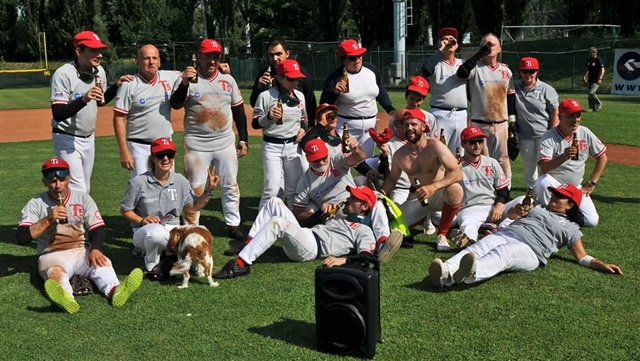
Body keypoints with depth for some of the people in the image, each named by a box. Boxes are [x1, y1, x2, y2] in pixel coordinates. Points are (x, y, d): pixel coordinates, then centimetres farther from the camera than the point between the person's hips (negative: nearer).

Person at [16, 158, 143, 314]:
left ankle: (114, 291, -62)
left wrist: (95, 249, -22)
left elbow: (98, 228, -1)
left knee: (101, 262, -31)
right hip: (52, 255, -2)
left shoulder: (83, 198, 8)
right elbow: (21, 237, -7)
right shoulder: (36, 204, 3)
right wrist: (48, 219, -18)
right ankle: (67, 300, -70)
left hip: (82, 251, 2)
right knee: (56, 272, -36)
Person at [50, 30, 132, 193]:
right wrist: (83, 99, -39)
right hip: (67, 139, -7)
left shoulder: (99, 72, -1)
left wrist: (116, 86, 0)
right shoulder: (63, 74, -21)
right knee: (77, 190, -13)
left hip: (89, 138, 7)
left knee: (85, 189, 15)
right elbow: (58, 115, -27)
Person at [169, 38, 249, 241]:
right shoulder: (188, 80, -5)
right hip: (197, 145, -4)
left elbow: (238, 110, 11)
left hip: (226, 143, 4)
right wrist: (185, 83, -35)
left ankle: (233, 225, 24)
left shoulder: (228, 80, 6)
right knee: (194, 189, 1)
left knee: (230, 185, 12)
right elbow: (175, 104, -19)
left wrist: (243, 139, 8)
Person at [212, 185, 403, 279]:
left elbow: (366, 257, -15)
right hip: (304, 234, 9)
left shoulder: (364, 230, 4)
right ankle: (249, 244, -9)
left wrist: (343, 260, -29)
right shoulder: (339, 217, 32)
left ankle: (242, 264, -37)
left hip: (312, 247, -9)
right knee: (274, 202, 4)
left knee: (277, 222, -32)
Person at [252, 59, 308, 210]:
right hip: (272, 146, -5)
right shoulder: (266, 95, -10)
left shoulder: (299, 96, 6)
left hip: (293, 146, 5)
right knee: (272, 188, -10)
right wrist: (269, 116, -25)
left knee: (294, 187, 11)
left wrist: (303, 128, -1)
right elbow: (255, 124, -7)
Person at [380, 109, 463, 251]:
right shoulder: (399, 154, -6)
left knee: (454, 189, -38)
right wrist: (381, 194, -9)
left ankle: (442, 235, -16)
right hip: (417, 198, 5)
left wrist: (433, 187, -45)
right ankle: (425, 216, 23)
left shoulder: (434, 146, -21)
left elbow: (457, 173, -30)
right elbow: (392, 178, 12)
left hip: (439, 195, -4)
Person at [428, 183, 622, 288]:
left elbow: (582, 257, 16)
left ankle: (471, 274, -71)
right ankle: (446, 273, -57)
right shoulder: (538, 208, 38)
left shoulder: (570, 228, 22)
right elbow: (512, 214, 34)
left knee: (501, 254, -39)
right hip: (505, 234, 5)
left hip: (529, 250, -5)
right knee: (479, 248, -29)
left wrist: (602, 265, -3)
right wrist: (515, 212, 10)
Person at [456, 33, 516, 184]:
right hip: (480, 124, -3)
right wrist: (480, 54, -27)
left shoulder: (506, 71, 9)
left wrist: (512, 121, 10)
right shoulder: (475, 68, -4)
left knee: (502, 159, 9)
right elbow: (461, 73, -27)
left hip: (501, 124, 3)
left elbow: (511, 96, 14)